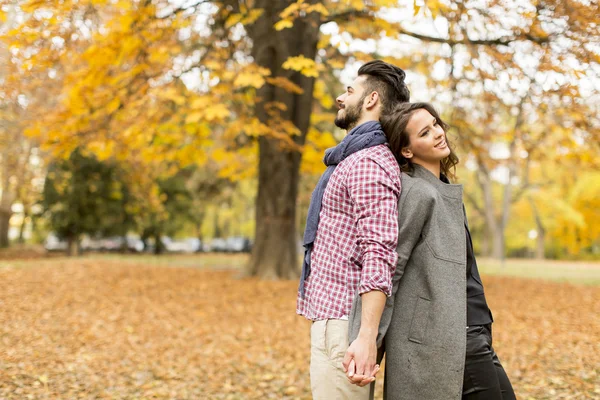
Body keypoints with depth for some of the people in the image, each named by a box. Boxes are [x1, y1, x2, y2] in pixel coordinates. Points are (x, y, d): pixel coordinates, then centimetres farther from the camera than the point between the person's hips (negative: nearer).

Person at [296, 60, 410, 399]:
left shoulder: (369, 163, -15)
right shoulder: (352, 158, 19)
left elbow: (379, 254, -24)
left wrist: (367, 335, -30)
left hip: (344, 322, -10)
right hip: (332, 316, 10)